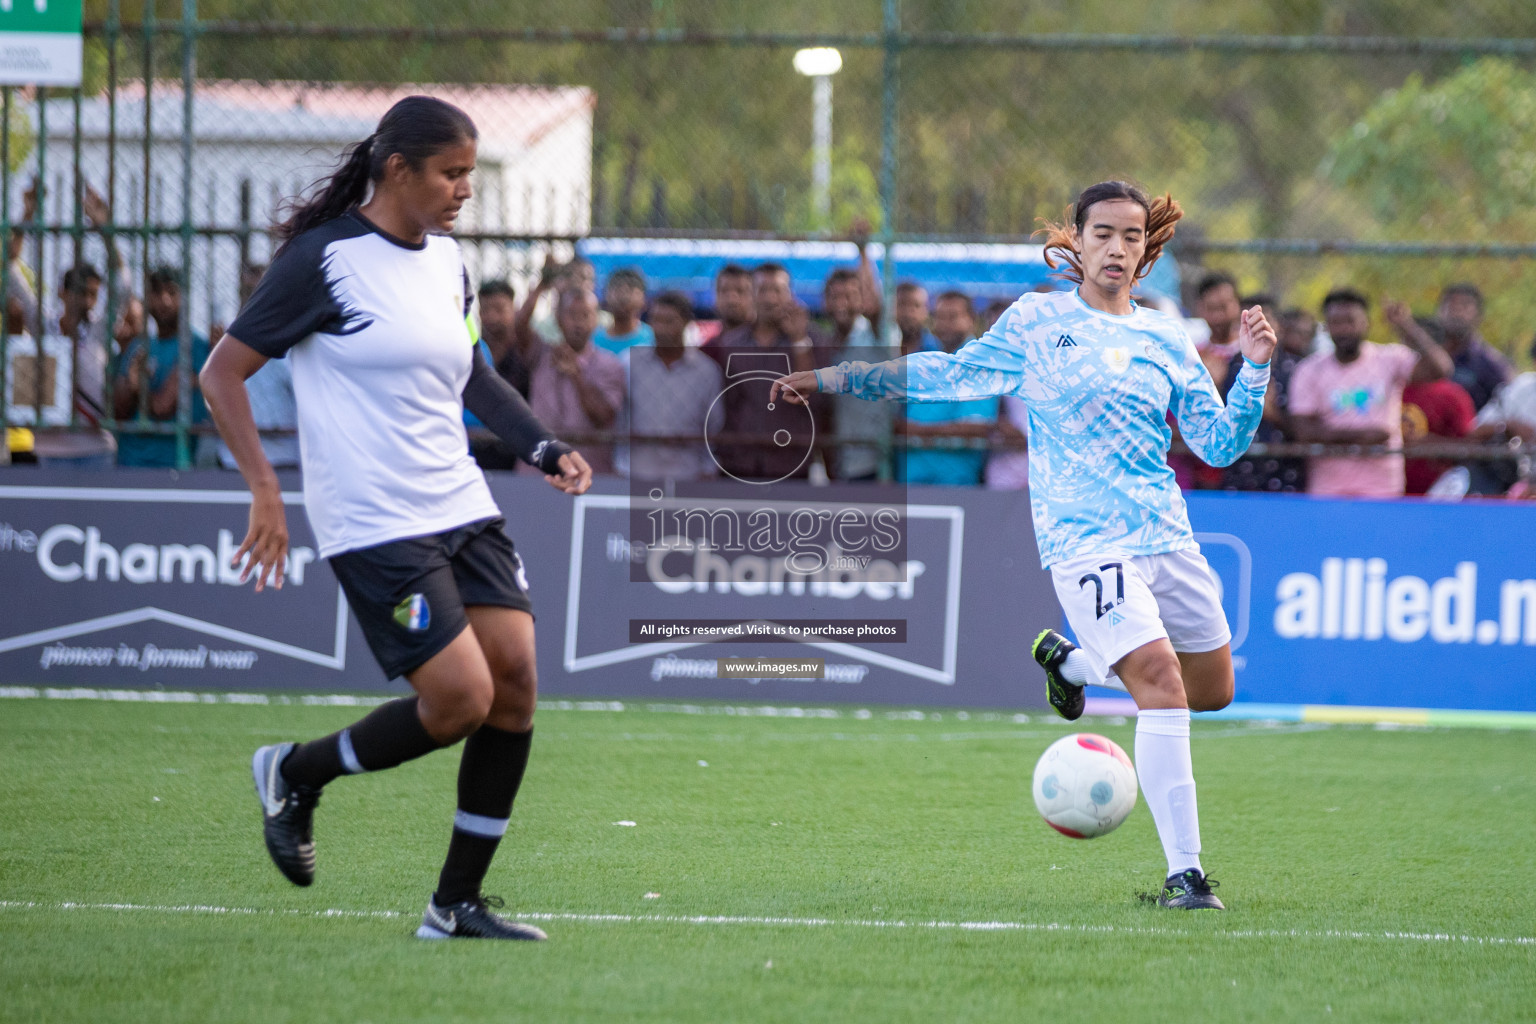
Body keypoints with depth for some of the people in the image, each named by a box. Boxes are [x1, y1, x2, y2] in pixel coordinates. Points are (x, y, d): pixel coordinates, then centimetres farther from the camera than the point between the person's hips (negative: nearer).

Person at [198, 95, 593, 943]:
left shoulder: (446, 262, 11)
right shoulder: (325, 260, -11)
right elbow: (223, 371, -9)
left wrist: (544, 448, 15)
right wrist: (265, 489, -17)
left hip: (461, 510, 8)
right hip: (374, 525, -8)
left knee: (515, 683, -3)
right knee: (459, 701, -14)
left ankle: (456, 904, 8)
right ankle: (295, 774, 12)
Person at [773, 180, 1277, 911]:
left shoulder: (1167, 341, 11)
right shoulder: (1036, 322, 4)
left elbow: (1219, 444, 11)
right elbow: (951, 372, 14)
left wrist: (1255, 367, -4)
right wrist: (835, 380, 13)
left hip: (1166, 536, 5)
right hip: (1085, 541, -5)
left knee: (1212, 690, 13)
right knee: (1160, 681, -21)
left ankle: (1069, 660, 37)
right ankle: (1183, 872, -20)